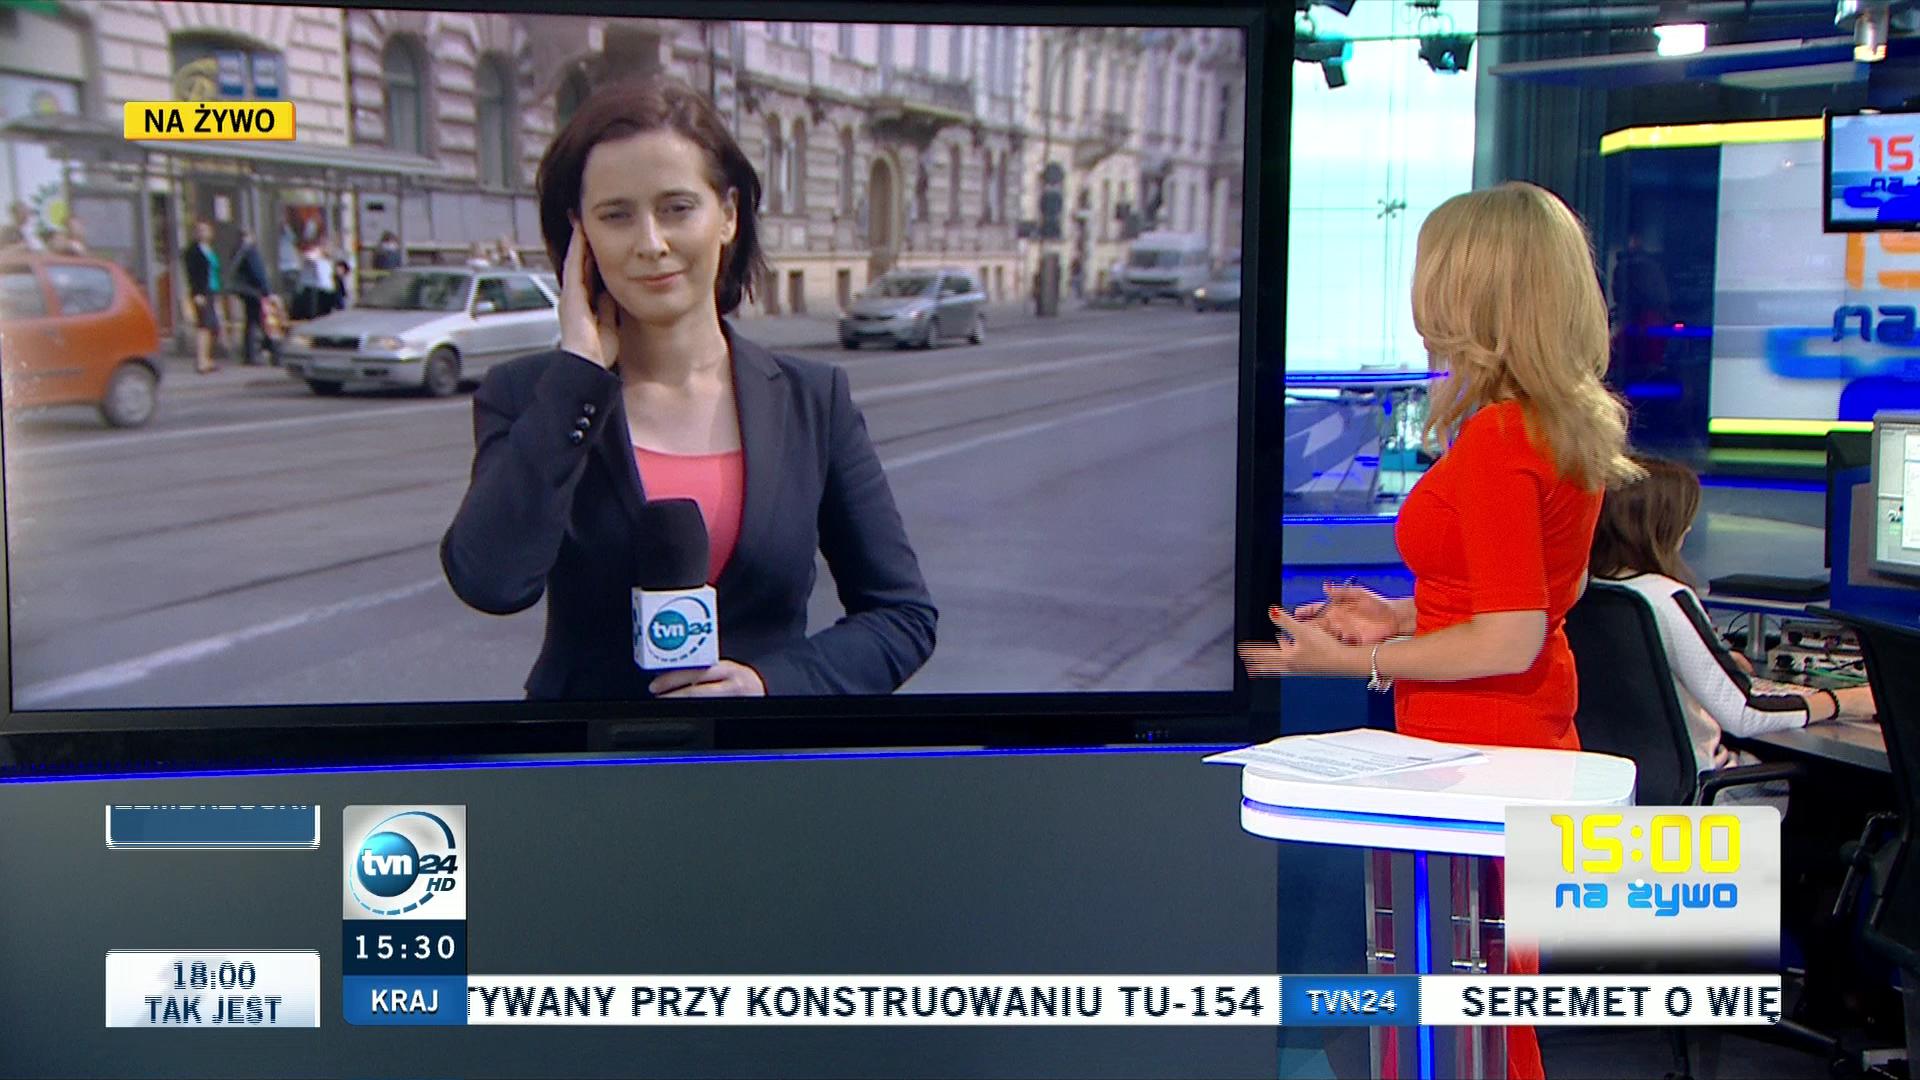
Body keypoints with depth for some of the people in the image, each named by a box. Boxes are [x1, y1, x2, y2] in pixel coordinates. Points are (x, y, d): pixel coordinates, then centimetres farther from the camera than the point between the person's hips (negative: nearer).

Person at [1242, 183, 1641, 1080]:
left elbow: (1508, 640, -23)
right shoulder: (1569, 427, 8)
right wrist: (1403, 615, 14)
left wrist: (1360, 661, -15)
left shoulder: (1495, 441, -22)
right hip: (1529, 745, 10)